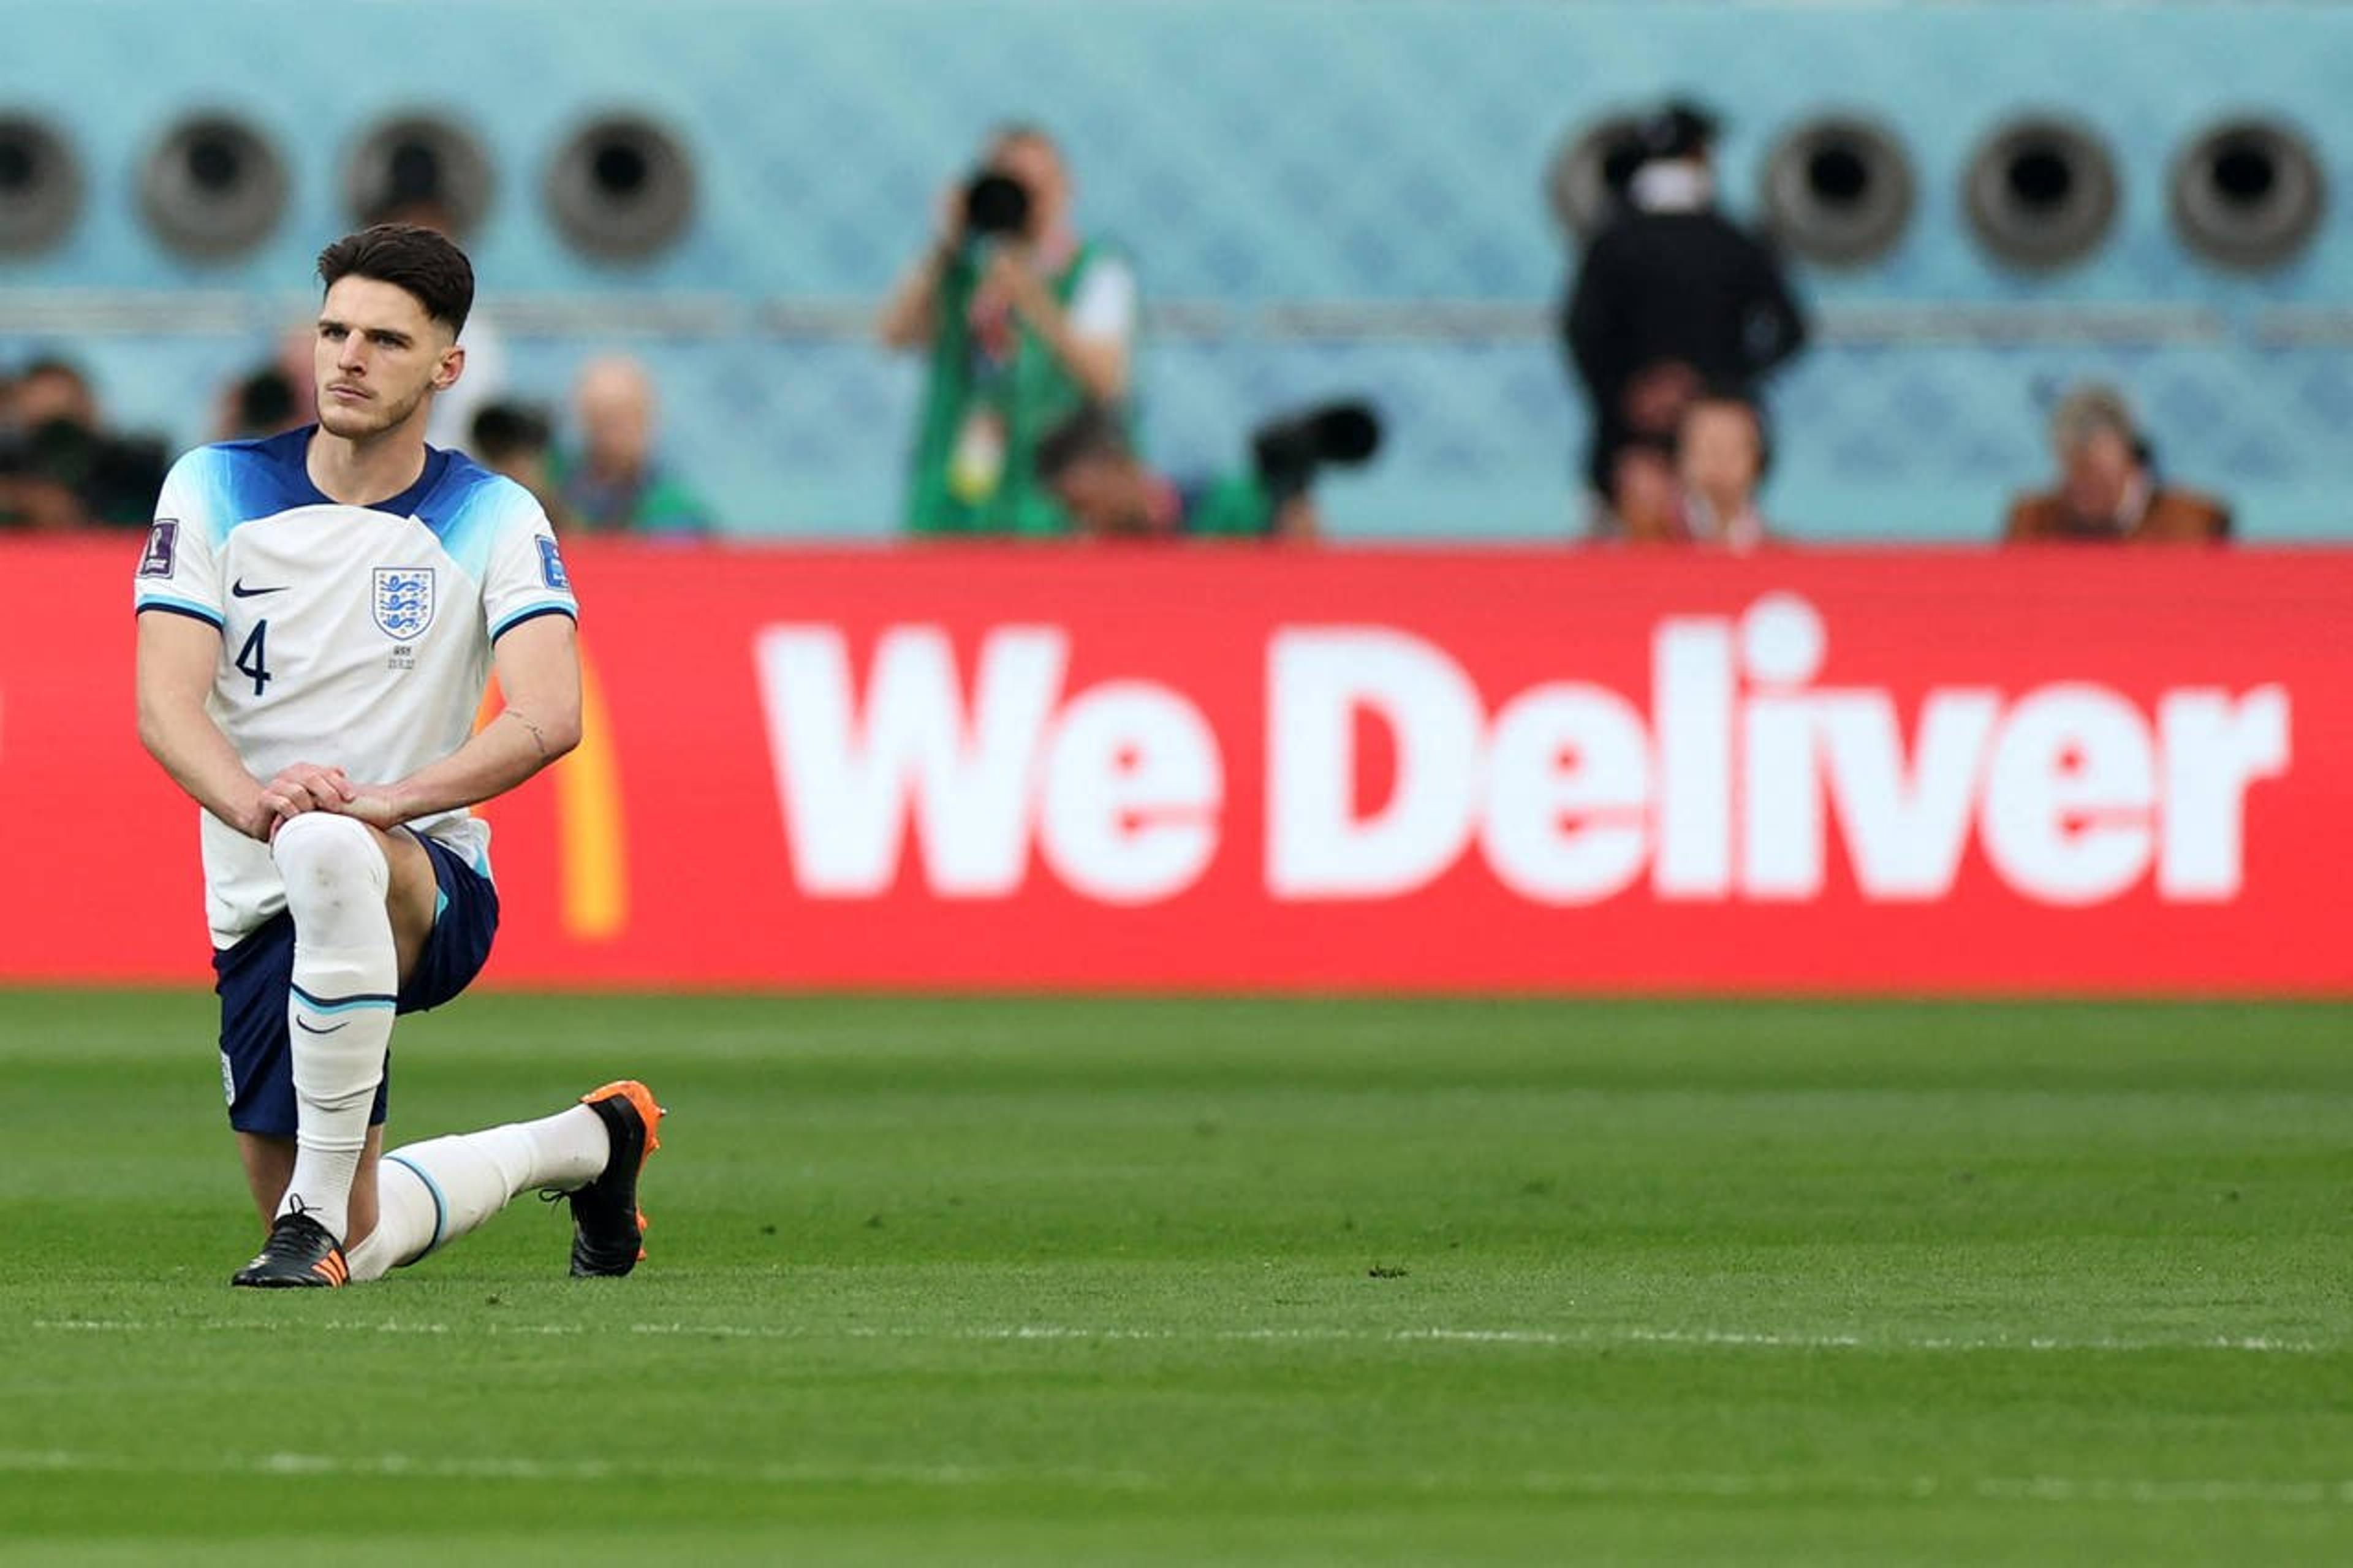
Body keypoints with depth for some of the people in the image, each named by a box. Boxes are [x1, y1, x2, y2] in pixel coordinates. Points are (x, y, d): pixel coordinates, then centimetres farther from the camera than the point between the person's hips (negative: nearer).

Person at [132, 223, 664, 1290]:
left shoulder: (494, 521, -3)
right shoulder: (215, 490, 1)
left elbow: (549, 717, -19)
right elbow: (165, 701, -10)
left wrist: (388, 800, -35)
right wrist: (251, 800, -32)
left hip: (429, 883, -4)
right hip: (261, 913, 4)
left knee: (329, 852, -41)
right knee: (359, 1250, 6)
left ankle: (319, 1211, -34)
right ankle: (585, 1142, 36)